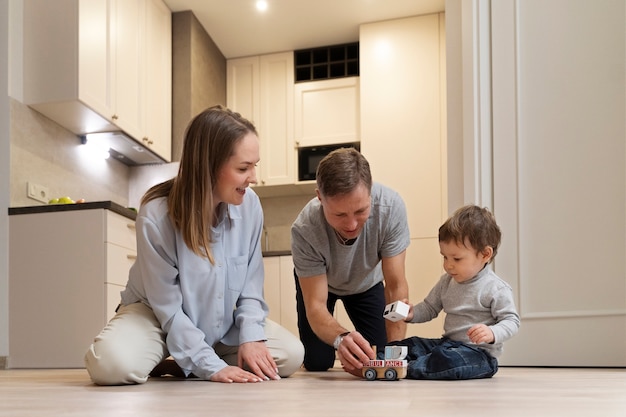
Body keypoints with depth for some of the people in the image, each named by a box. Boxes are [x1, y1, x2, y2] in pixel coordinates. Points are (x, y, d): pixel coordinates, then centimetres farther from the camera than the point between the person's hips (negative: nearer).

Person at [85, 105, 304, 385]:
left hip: (221, 323, 5)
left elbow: (251, 281, -3)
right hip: (158, 316, -5)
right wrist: (210, 366, -25)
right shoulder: (156, 216, -27)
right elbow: (167, 307, -22)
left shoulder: (250, 205, -15)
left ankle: (175, 369, -4)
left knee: (291, 356, -14)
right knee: (112, 364, -36)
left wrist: (250, 335, -18)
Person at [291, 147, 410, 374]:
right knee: (317, 363, -11)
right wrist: (341, 338, -58)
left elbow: (396, 285, -31)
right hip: (316, 282, -1)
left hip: (366, 281, 1)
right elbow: (315, 306, -35)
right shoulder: (305, 230, -39)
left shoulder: (391, 206, -38)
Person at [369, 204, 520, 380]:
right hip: (447, 344, 8)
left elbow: (511, 321, -11)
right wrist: (412, 313, -2)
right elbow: (430, 308, 19)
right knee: (403, 346, -2)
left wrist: (492, 333, -31)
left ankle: (407, 369, -28)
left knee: (448, 360, -38)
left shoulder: (496, 289, -11)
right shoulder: (447, 282, 11)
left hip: (479, 351, -8)